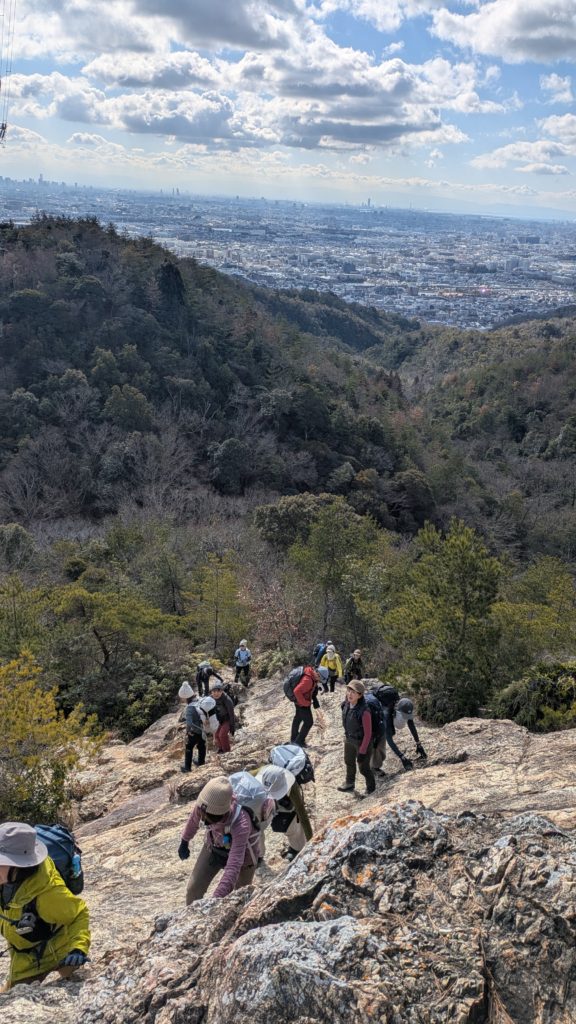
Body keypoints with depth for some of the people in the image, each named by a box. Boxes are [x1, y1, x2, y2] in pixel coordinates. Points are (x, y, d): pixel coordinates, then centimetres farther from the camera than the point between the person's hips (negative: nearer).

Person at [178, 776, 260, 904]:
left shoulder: (241, 825, -46)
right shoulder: (203, 805, -31)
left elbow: (234, 866, -47)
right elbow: (194, 820, -5)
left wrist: (217, 898, -52)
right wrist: (184, 842, 12)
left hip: (242, 854, -4)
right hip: (213, 846, 4)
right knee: (193, 889, 2)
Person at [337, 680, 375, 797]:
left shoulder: (364, 712, -36)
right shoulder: (346, 705, -16)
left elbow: (368, 733, -26)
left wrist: (362, 751, -21)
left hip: (362, 741, -7)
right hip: (349, 739, 7)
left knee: (363, 767, 11)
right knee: (349, 762, 27)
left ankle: (371, 788, 40)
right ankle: (349, 784, 53)